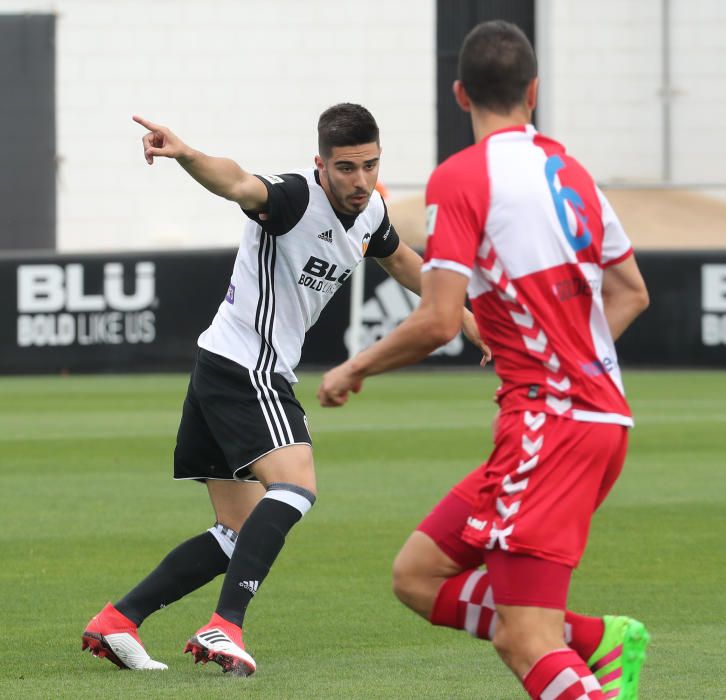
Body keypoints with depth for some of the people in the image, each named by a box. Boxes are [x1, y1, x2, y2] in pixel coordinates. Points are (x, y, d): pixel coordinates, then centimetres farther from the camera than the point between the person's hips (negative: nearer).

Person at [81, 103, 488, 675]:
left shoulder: (369, 211, 7)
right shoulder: (297, 198, -20)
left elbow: (400, 261, 29)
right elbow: (240, 185, -41)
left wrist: (463, 317, 37)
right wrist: (185, 155, -62)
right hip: (245, 368, -10)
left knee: (240, 535, 12)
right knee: (296, 486, -26)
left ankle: (116, 622, 14)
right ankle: (224, 627, -31)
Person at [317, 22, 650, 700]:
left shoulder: (458, 179, -8)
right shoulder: (569, 171, 14)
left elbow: (437, 322, -14)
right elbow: (631, 293, 21)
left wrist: (354, 369, 2)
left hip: (546, 422, -8)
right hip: (600, 410, 8)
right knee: (417, 575, 13)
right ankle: (598, 642, 2)